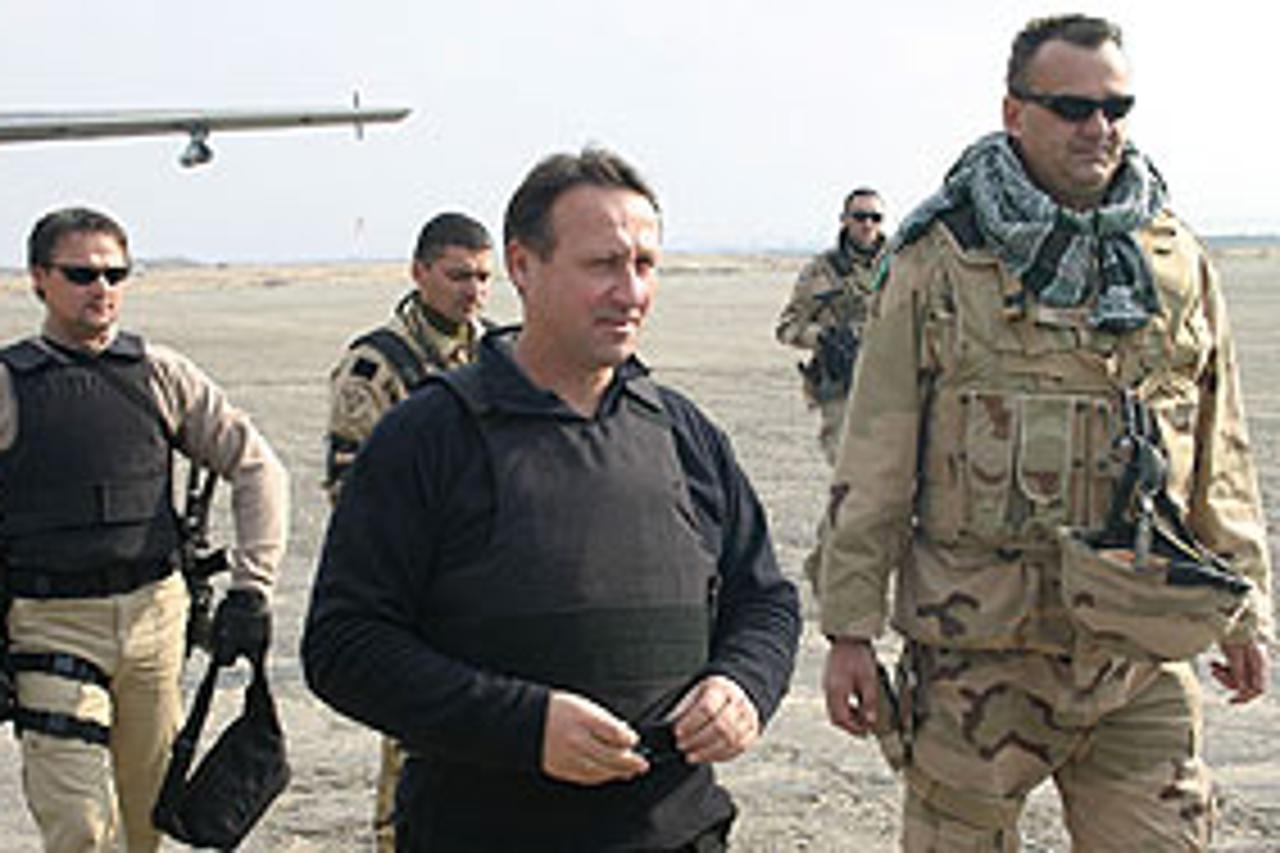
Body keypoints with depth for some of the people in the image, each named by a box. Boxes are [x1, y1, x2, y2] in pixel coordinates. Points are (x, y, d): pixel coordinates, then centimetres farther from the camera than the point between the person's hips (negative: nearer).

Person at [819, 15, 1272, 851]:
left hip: (1142, 655, 3)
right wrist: (851, 627, -4)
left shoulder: (1179, 262, 10)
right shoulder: (940, 260, -1)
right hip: (977, 640, -2)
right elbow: (875, 460, -1)